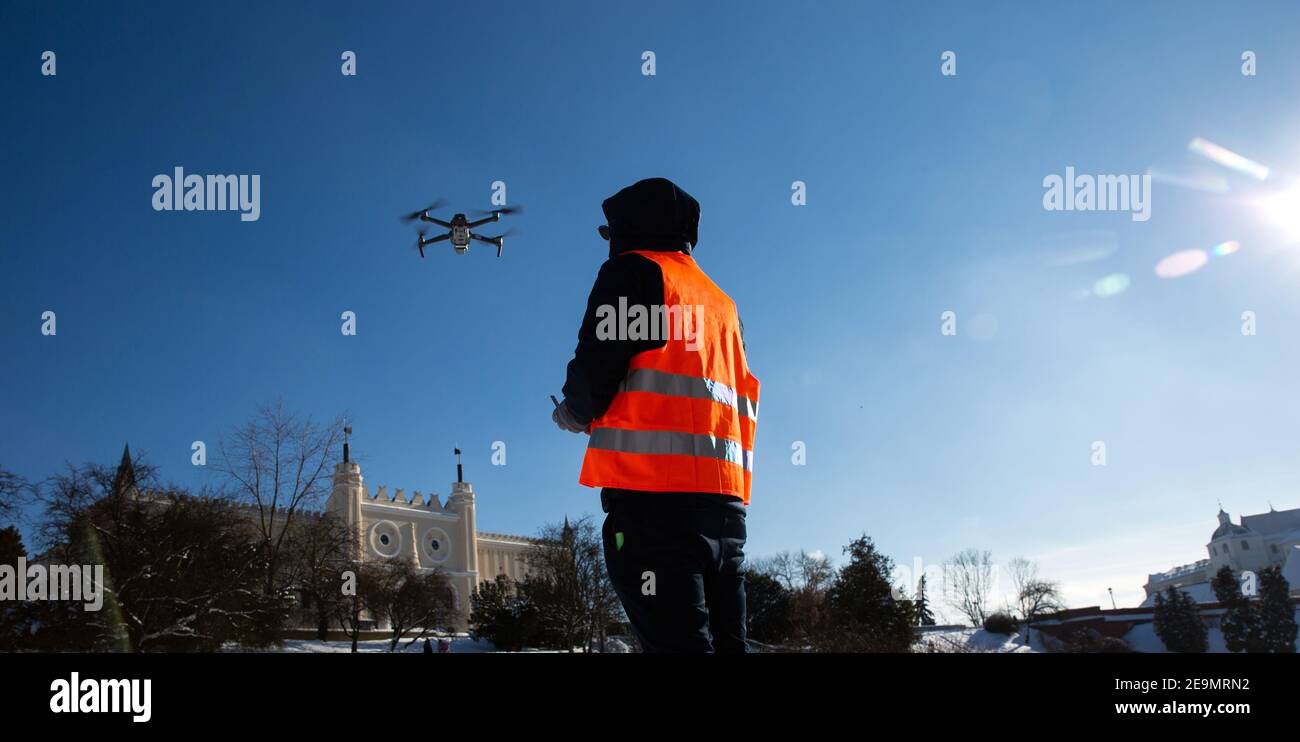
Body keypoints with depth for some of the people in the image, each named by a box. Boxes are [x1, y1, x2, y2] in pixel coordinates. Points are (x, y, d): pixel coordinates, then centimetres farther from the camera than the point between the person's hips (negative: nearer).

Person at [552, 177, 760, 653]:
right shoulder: (720, 303, 25)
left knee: (679, 641, -10)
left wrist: (574, 415, 14)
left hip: (653, 494, -7)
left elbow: (596, 369, -9)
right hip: (724, 500, 7)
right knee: (726, 641, 7)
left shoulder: (633, 271, 5)